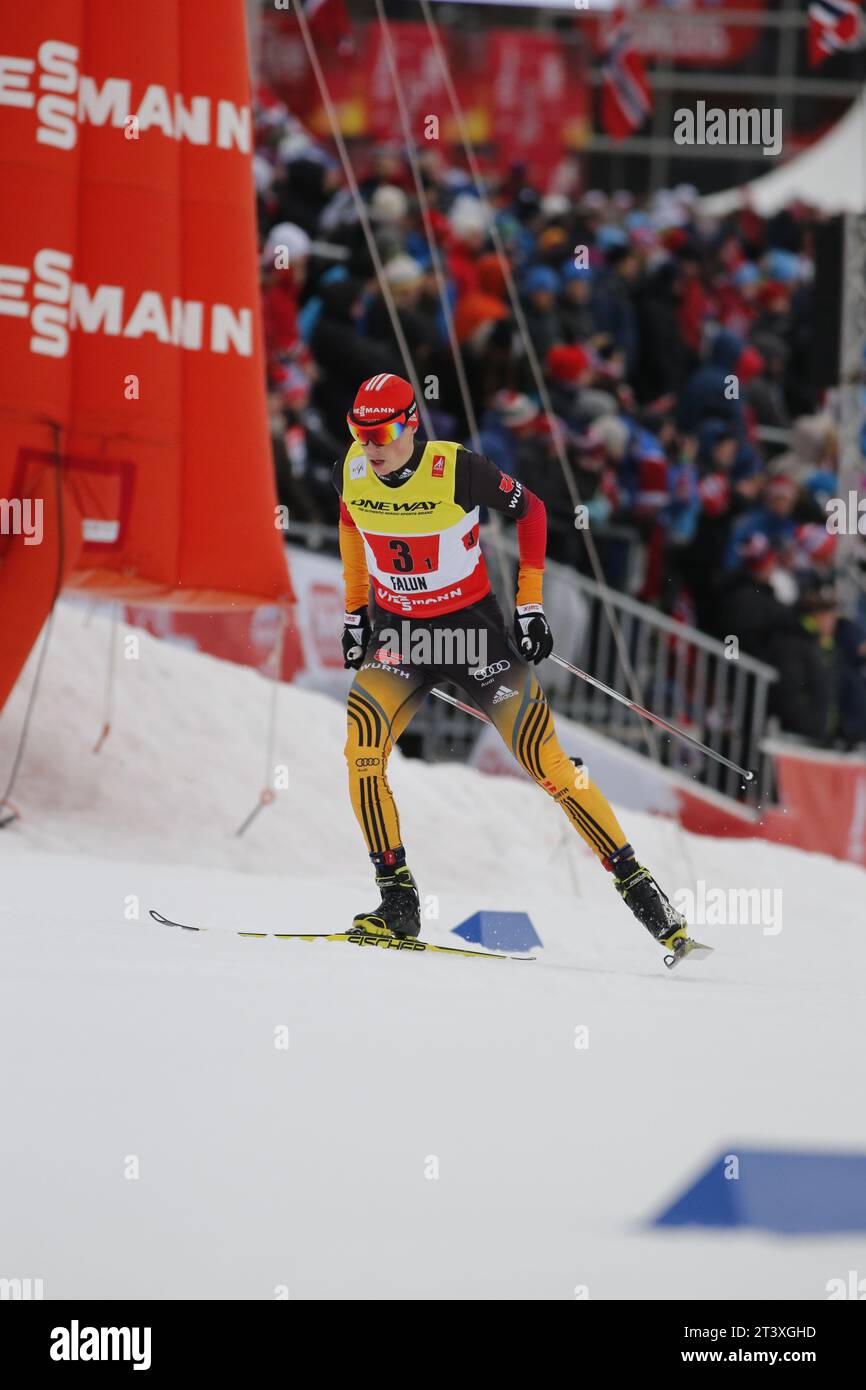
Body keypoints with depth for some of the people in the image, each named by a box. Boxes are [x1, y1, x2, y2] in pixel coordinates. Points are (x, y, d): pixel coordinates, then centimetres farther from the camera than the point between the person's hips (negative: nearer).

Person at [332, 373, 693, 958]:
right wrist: (355, 609, 17)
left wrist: (531, 604, -5)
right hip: (398, 630, 3)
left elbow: (531, 510, -5)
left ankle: (637, 884, 3)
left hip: (473, 625, -3)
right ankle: (398, 903, -12)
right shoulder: (352, 471, -8)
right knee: (361, 750, -21)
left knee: (546, 760, -8)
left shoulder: (458, 469, -20)